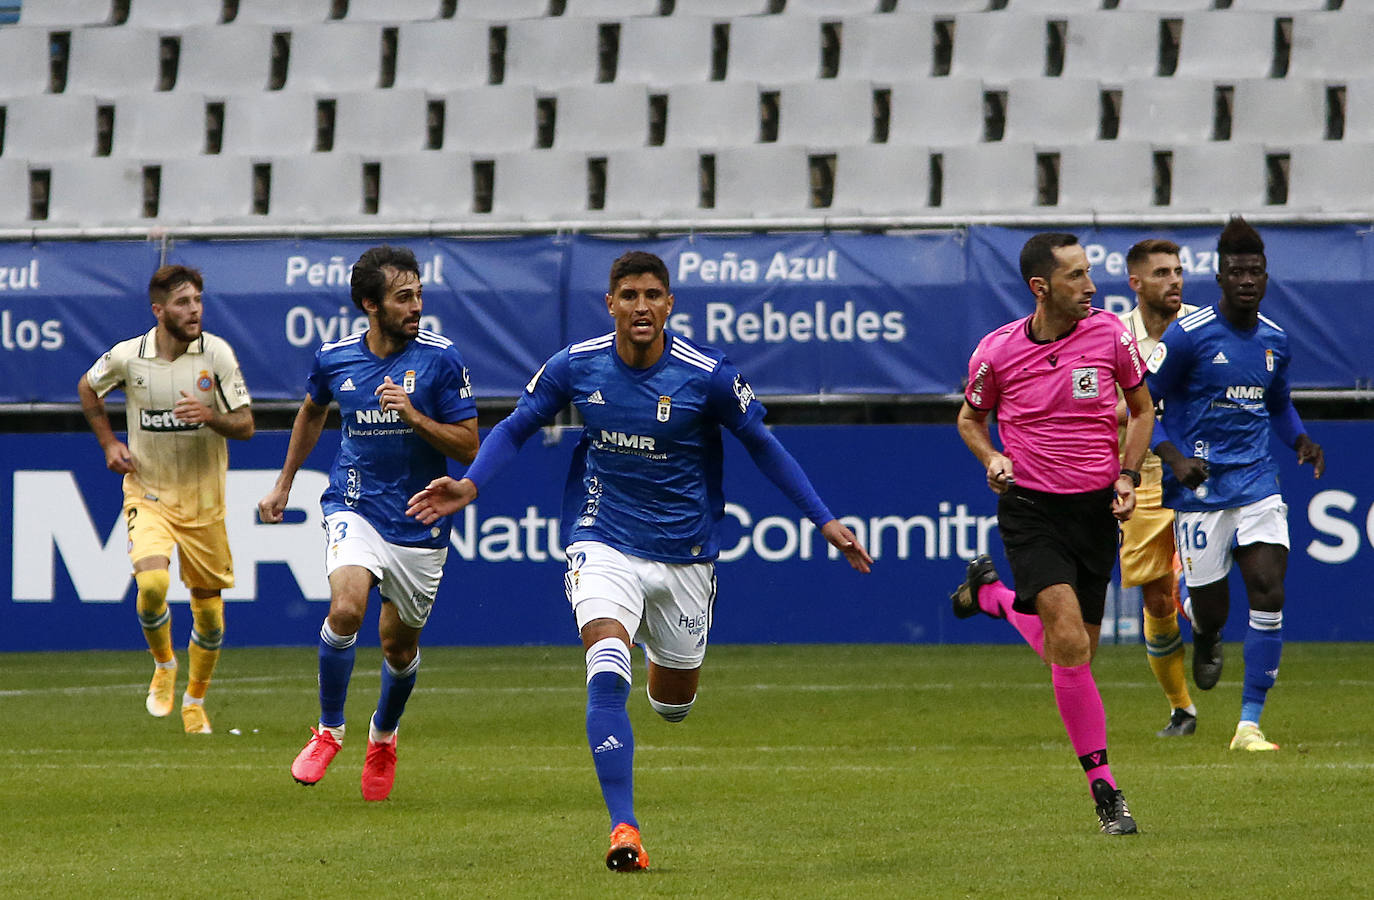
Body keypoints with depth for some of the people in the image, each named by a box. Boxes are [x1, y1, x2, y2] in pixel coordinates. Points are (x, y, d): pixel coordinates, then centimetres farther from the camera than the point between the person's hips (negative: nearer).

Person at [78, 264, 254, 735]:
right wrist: (108, 443, 6)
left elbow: (245, 425, -6)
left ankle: (195, 700, 28)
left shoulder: (217, 353, -9)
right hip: (148, 493, -1)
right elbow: (87, 388, 15)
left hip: (204, 499, 1)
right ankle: (163, 666, 5)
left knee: (209, 610, 5)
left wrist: (210, 416, -25)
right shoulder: (127, 356, -8)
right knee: (152, 582, -24)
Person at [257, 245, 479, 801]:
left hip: (421, 522, 0)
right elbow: (312, 412, 22)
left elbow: (468, 447, -7)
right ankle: (328, 731, -7)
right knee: (346, 607, -26)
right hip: (355, 505, 0)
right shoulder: (334, 359, -1)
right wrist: (283, 485, 26)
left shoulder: (440, 359, -9)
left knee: (400, 644, 10)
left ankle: (383, 736, 41)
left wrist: (413, 415, -22)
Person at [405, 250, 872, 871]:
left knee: (674, 701, 15)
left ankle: (663, 663, 55)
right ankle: (623, 827, -24)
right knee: (607, 677, -25)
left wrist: (824, 521, -1)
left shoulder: (707, 374, -12)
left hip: (683, 556, 1)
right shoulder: (576, 366, -8)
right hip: (604, 544, -1)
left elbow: (762, 446, 1)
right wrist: (470, 484, -11)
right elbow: (516, 427, 6)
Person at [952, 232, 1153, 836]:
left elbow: (1141, 409, 13)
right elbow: (970, 416, 13)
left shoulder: (1111, 334, -2)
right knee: (1069, 639, -18)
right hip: (1030, 509, -3)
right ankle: (1103, 788, -10)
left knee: (1076, 648, 7)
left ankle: (994, 596, 38)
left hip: (1096, 509, 3)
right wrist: (991, 458, -7)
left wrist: (1127, 476, 0)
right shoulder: (998, 350, -6)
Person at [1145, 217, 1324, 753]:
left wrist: (1301, 441, 4)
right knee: (1211, 611, -1)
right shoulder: (1189, 335, -10)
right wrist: (1173, 457, -19)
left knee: (1269, 594, -12)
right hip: (1200, 487, -4)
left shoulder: (1275, 341, 7)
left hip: (1257, 482, 4)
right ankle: (1205, 639, 41)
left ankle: (1249, 725, -7)